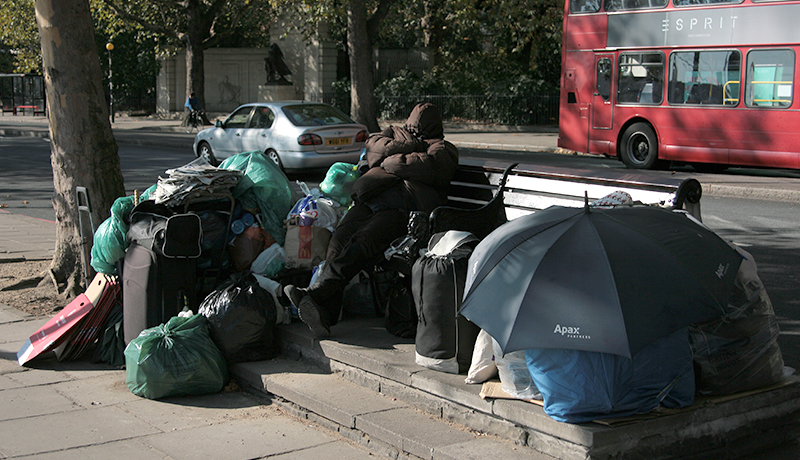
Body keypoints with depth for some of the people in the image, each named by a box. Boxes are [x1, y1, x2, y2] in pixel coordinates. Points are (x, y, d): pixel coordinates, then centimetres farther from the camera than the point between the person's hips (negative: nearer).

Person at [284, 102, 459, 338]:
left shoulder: (443, 150, 23)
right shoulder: (396, 133, 38)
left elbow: (429, 167, -1)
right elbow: (375, 145, 16)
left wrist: (389, 162, 6)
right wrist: (408, 147, 10)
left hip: (402, 208, -4)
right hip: (371, 199, 4)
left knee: (363, 242, -31)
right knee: (340, 238, -25)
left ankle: (315, 293, -44)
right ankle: (324, 314, -38)